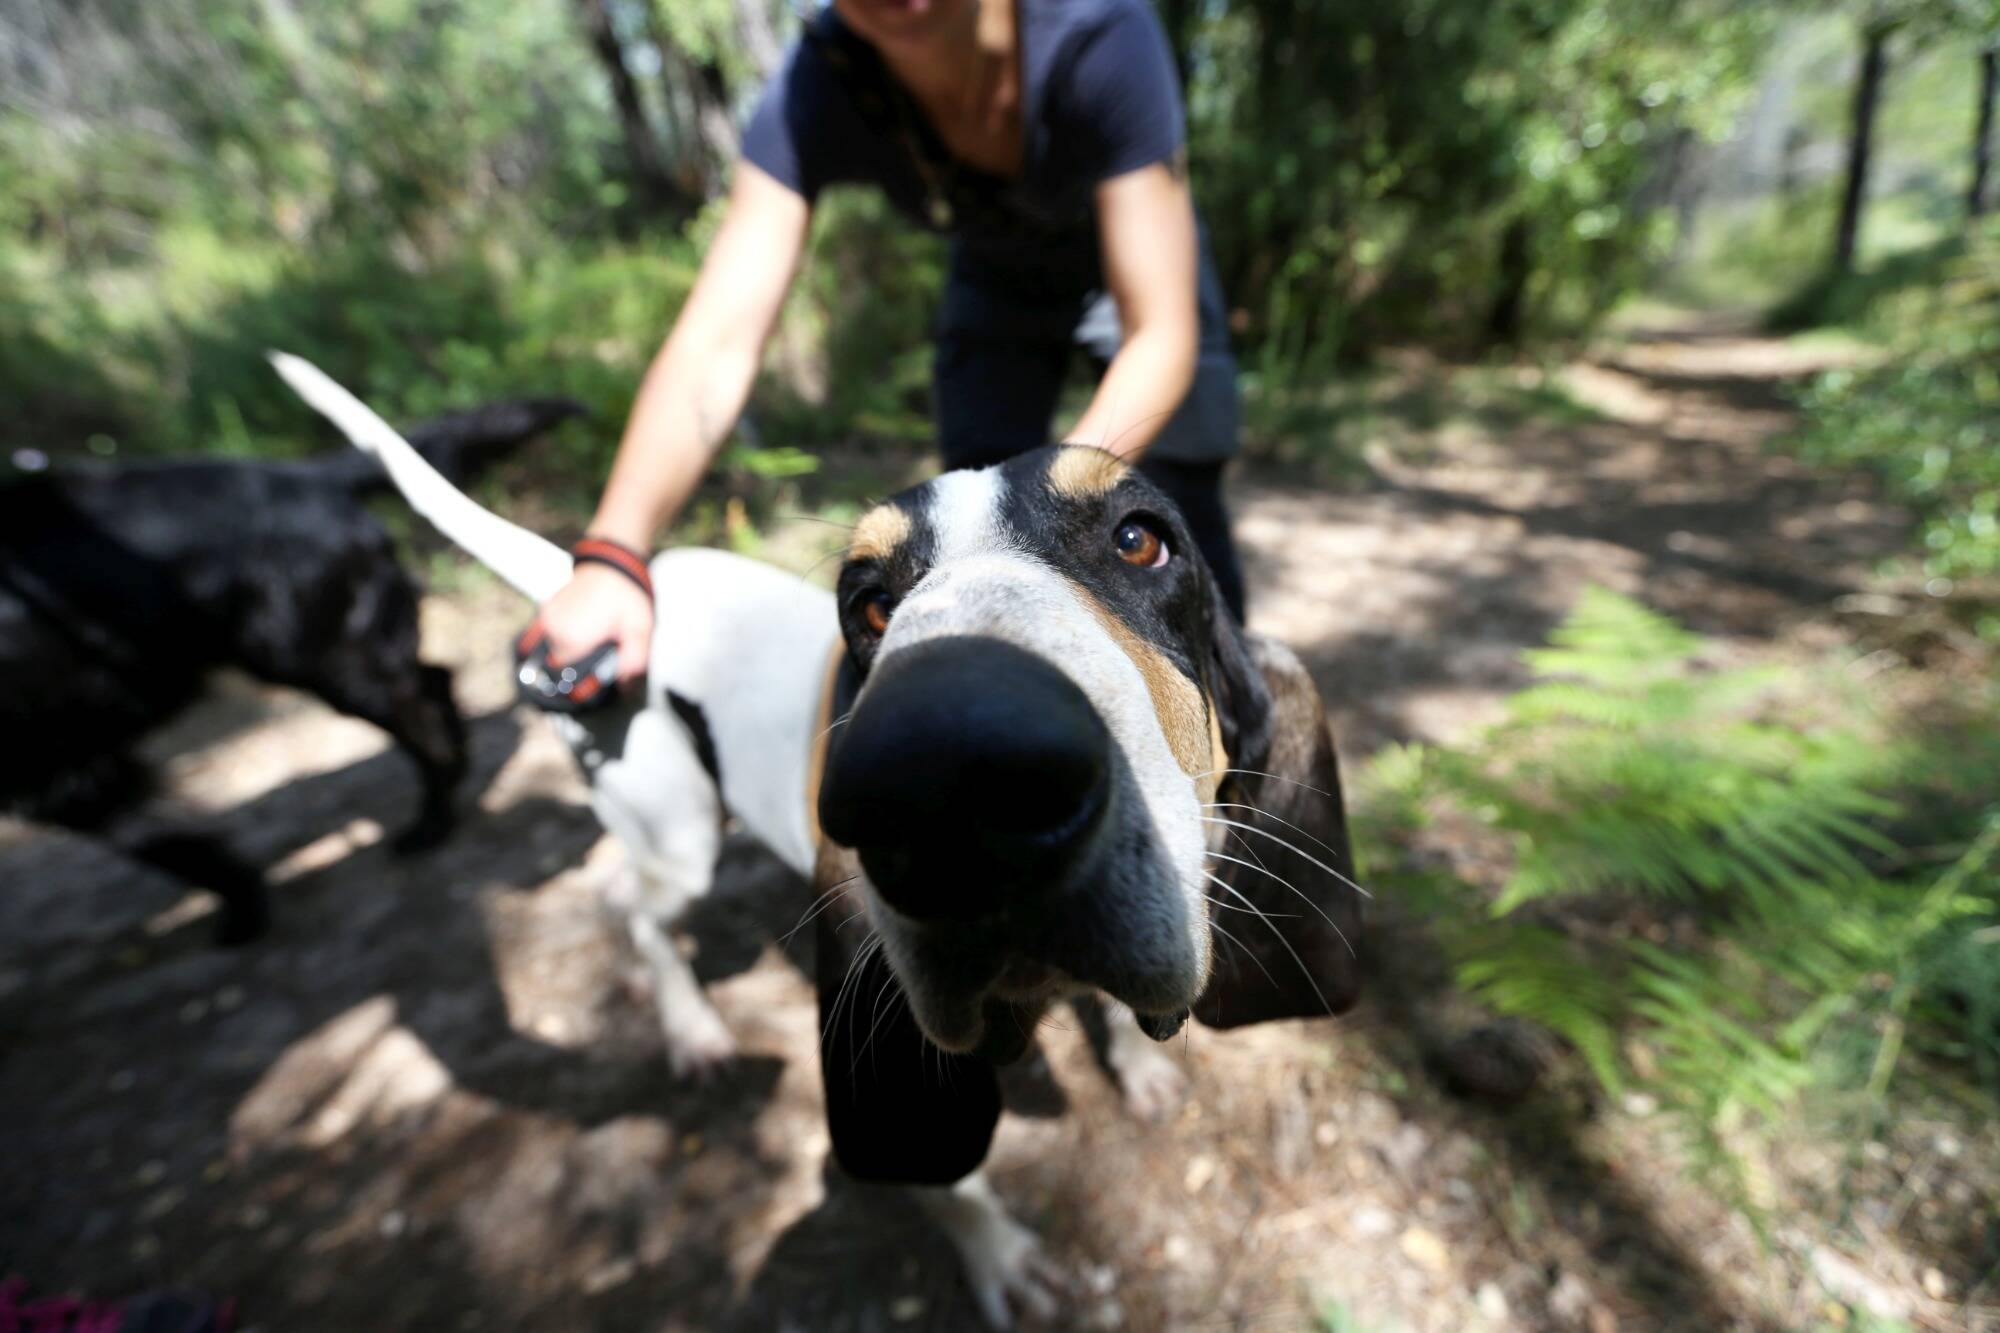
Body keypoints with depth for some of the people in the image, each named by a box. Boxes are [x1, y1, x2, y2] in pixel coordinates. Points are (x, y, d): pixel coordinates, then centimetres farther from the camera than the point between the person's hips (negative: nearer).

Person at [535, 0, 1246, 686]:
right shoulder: (812, 93, -28)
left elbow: (1162, 338, -37)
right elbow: (714, 346, -37)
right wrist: (611, 556, -49)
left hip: (1136, 264, -1)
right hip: (996, 283, 2)